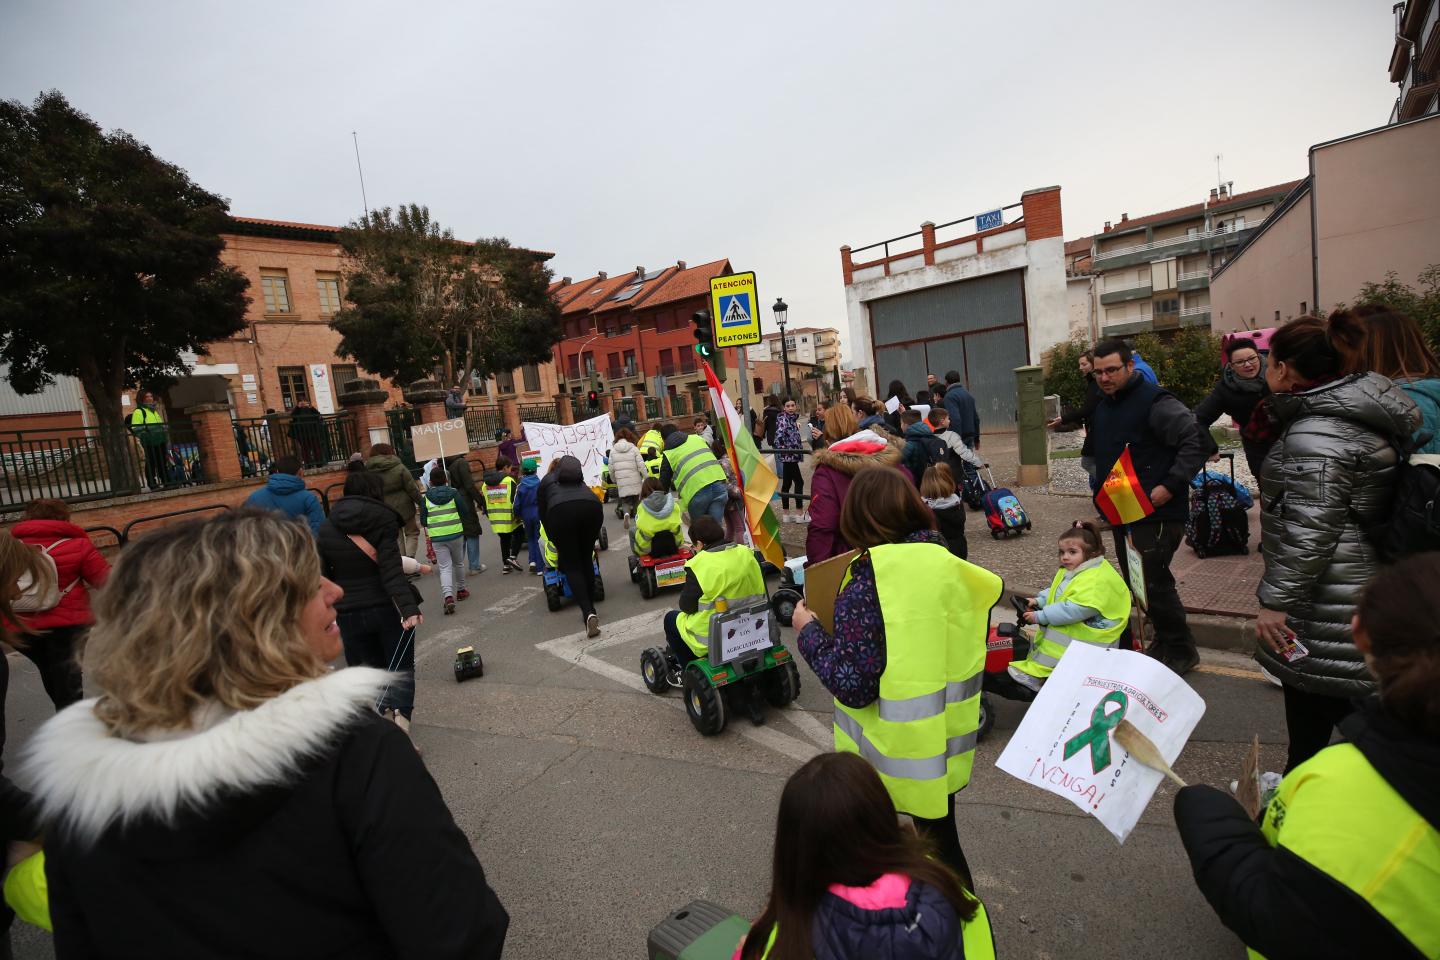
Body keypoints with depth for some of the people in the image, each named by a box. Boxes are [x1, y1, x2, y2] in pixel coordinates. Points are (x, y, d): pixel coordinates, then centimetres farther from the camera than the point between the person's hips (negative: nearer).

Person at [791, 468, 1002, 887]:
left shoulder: (867, 582, -26)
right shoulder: (953, 567, -7)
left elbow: (852, 685, -27)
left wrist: (808, 631, -13)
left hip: (891, 755, -5)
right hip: (947, 746, 6)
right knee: (940, 838, 27)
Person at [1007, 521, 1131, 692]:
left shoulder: (1097, 580, -25)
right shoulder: (1070, 571, 9)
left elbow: (1073, 610, -32)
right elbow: (1055, 592, 19)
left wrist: (1040, 616, -27)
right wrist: (1039, 601, -1)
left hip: (1092, 631, -11)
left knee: (1057, 634, -26)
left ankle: (1037, 674, -21)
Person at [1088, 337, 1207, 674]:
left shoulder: (1155, 402, -14)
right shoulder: (1104, 406, 13)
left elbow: (1196, 441, -20)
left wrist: (1170, 486, -22)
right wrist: (1100, 488, 16)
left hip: (1156, 512, -9)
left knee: (1154, 584, -6)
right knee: (1137, 585, 15)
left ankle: (1181, 651, 14)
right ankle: (1164, 645, 31)